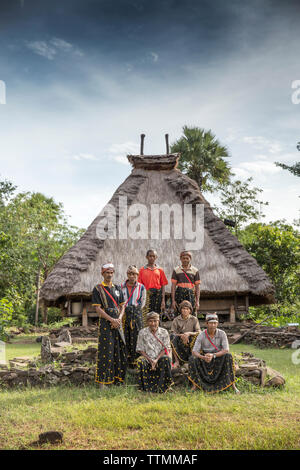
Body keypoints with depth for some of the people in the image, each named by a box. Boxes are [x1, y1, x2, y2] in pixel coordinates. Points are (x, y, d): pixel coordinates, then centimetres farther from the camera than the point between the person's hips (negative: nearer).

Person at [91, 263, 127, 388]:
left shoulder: (118, 288, 14)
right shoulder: (98, 289, -1)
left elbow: (122, 306, 12)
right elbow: (98, 308, -8)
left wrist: (119, 319, -6)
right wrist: (112, 320, -16)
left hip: (118, 322, 5)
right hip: (105, 323, -5)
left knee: (120, 349, 6)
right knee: (106, 350, -6)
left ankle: (117, 377, 16)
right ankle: (103, 379, 1)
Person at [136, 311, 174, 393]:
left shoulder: (164, 332, 3)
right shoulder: (142, 332, 2)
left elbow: (165, 349, -1)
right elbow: (140, 350, 2)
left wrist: (156, 360, -16)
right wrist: (150, 360, -12)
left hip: (160, 358, 0)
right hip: (147, 358, 0)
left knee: (166, 359, -32)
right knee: (140, 361, -32)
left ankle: (162, 386, -21)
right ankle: (145, 386, -19)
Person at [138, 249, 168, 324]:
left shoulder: (160, 270, 9)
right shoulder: (142, 270, 7)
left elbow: (163, 286, 6)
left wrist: (163, 301, -1)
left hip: (157, 295, 1)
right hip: (146, 295, -1)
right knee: (145, 319, -8)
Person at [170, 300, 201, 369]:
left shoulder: (194, 319, 4)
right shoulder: (176, 320, 3)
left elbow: (199, 332, -5)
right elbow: (172, 333, -4)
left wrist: (189, 333, -23)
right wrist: (181, 335, -23)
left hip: (190, 343, 0)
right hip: (180, 343, 0)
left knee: (196, 336, -30)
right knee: (172, 336, -29)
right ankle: (177, 360, -27)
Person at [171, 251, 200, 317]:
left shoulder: (195, 271, 7)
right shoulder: (176, 270, 7)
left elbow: (197, 287, 5)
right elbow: (173, 286, 4)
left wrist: (197, 301, -3)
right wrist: (173, 301, -4)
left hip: (191, 295, 0)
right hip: (179, 295, 0)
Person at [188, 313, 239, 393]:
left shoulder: (222, 334, -11)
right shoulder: (201, 335, -11)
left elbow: (226, 350, -20)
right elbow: (194, 352, -18)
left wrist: (213, 355, -35)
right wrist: (203, 357, -39)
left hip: (219, 359, 0)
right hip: (205, 361, 0)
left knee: (228, 356, -31)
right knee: (192, 359, -27)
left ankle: (232, 385, -25)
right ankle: (195, 385, -19)